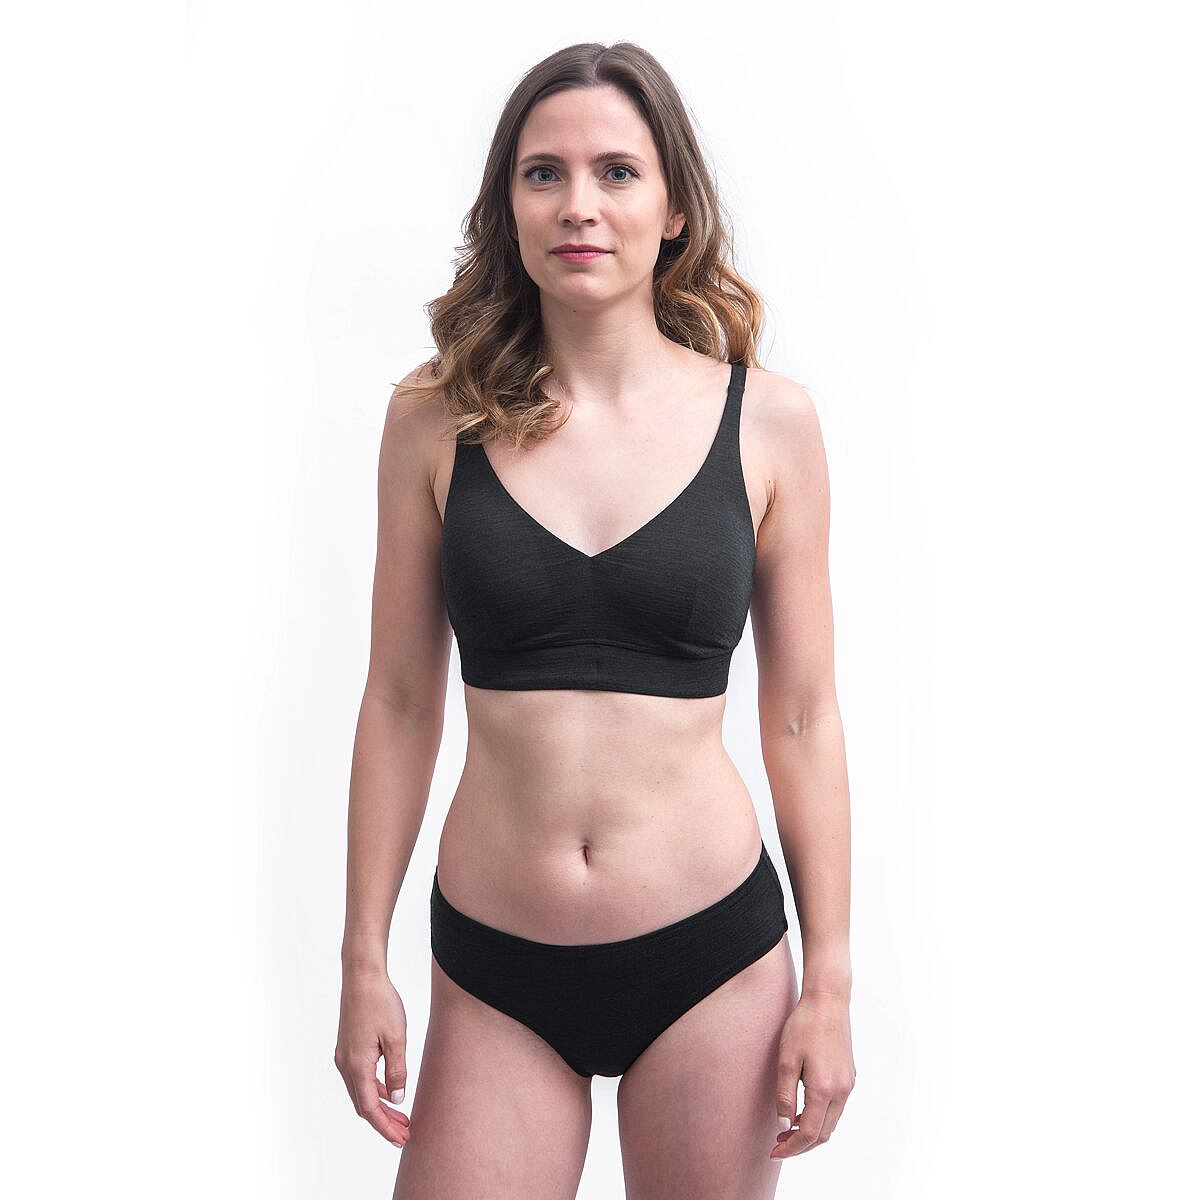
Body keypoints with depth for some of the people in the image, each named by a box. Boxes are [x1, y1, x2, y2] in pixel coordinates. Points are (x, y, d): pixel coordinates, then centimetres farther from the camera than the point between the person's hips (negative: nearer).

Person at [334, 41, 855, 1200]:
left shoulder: (767, 421, -4)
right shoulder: (436, 419, -2)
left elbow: (802, 716, 1)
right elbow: (399, 702, 2)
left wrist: (830, 983, 1)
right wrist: (364, 964, 3)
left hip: (711, 955, 0)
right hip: (492, 972, 1)